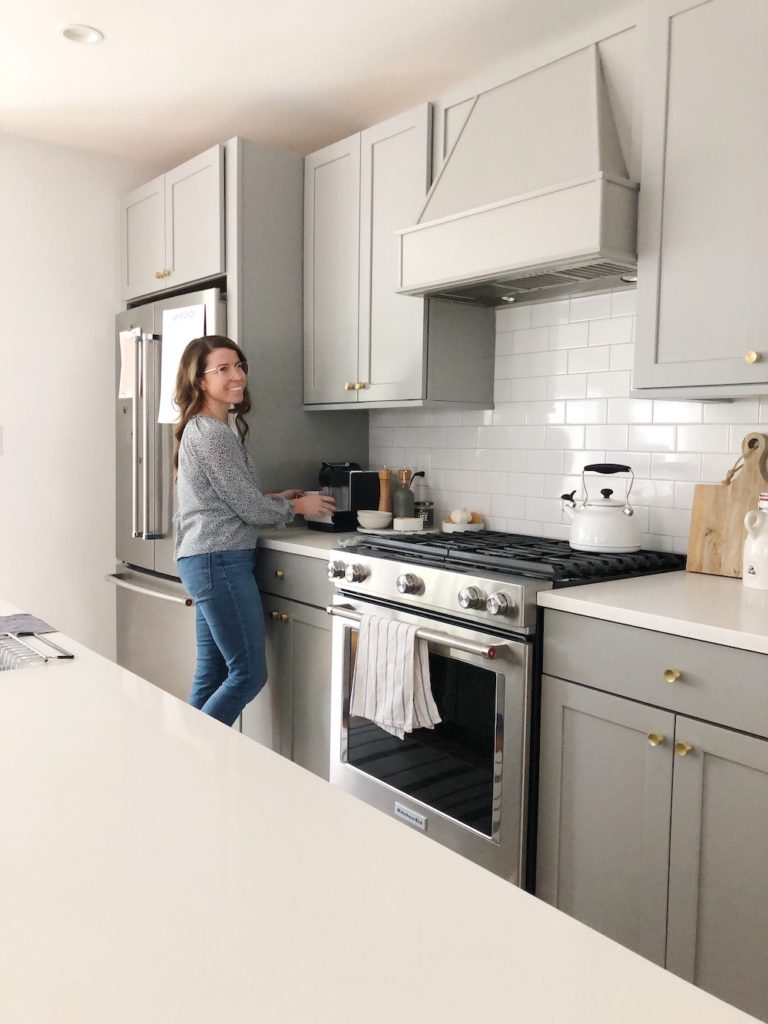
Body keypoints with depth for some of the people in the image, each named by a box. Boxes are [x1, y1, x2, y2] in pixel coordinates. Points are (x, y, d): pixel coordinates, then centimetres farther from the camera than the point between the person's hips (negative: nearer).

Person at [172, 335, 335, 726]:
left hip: (205, 561, 10)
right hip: (220, 561, -10)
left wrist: (277, 498, 16)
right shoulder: (211, 434, -15)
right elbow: (250, 509, -14)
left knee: (212, 674, 13)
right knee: (249, 673, -4)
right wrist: (299, 506, 2)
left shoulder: (203, 429, 16)